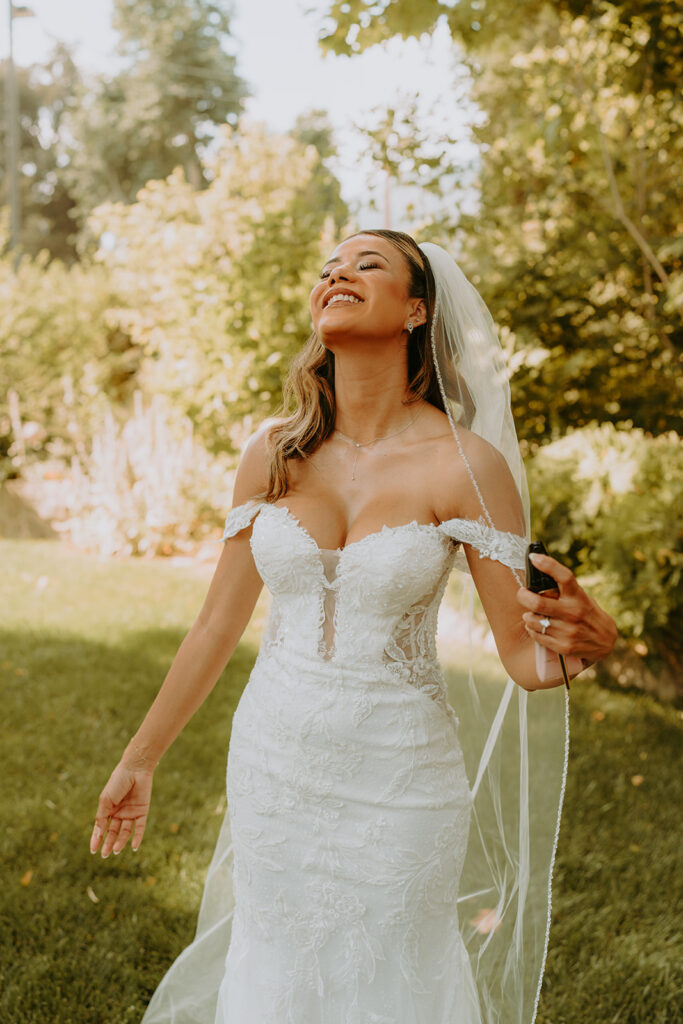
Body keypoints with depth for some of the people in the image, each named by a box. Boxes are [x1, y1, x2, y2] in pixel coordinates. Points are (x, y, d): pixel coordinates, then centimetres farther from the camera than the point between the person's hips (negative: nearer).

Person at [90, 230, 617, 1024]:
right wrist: (139, 759, 12)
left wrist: (578, 641, -36)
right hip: (272, 768, 3)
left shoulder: (467, 464, -13)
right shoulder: (273, 453, -3)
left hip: (396, 780, -3)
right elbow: (218, 622, 5)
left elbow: (521, 651, -12)